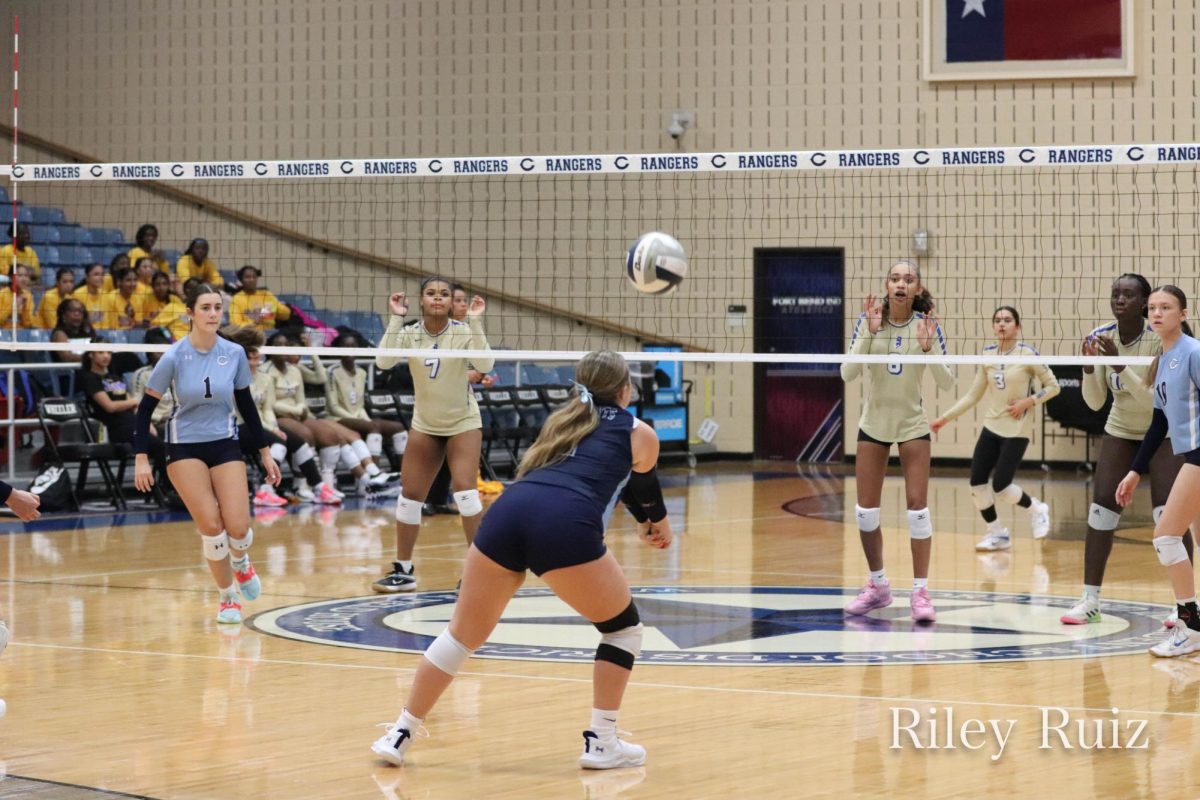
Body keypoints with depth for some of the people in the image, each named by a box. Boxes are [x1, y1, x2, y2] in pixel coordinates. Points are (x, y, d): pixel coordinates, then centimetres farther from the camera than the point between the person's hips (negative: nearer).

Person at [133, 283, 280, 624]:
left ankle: (240, 562, 28)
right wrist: (141, 458, -12)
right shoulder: (174, 357, -13)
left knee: (238, 527, -11)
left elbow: (246, 403, 7)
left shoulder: (234, 353, -5)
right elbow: (146, 406, -6)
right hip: (184, 446, -2)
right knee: (211, 525, -14)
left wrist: (264, 452, 9)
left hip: (225, 444, 2)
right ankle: (228, 597, 8)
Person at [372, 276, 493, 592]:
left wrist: (476, 322, -31)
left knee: (465, 491, -18)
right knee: (409, 496, 3)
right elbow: (383, 362, -22)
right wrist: (395, 319, -25)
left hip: (463, 423, -3)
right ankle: (403, 571, 16)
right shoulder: (410, 333, -7)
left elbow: (485, 365, -27)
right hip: (424, 425, 3)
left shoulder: (463, 331, -12)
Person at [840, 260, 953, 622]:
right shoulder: (869, 320, -9)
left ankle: (920, 592, -2)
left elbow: (946, 382, -10)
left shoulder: (926, 324, -10)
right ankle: (878, 585, 21)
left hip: (912, 425, -1)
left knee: (917, 506, -8)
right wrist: (869, 333, -26)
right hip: (873, 424, 1)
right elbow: (848, 374, -15)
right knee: (865, 510, 3)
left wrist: (928, 349, -27)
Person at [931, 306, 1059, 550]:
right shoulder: (987, 355, 4)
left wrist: (1028, 401, -18)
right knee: (977, 482, -2)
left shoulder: (1027, 353, -11)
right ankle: (997, 534, 15)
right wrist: (945, 418, 6)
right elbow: (974, 394, 10)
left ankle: (1036, 509, 20)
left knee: (1000, 486, -9)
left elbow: (1053, 386, -5)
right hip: (991, 427, 5)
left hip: (1016, 430, -5)